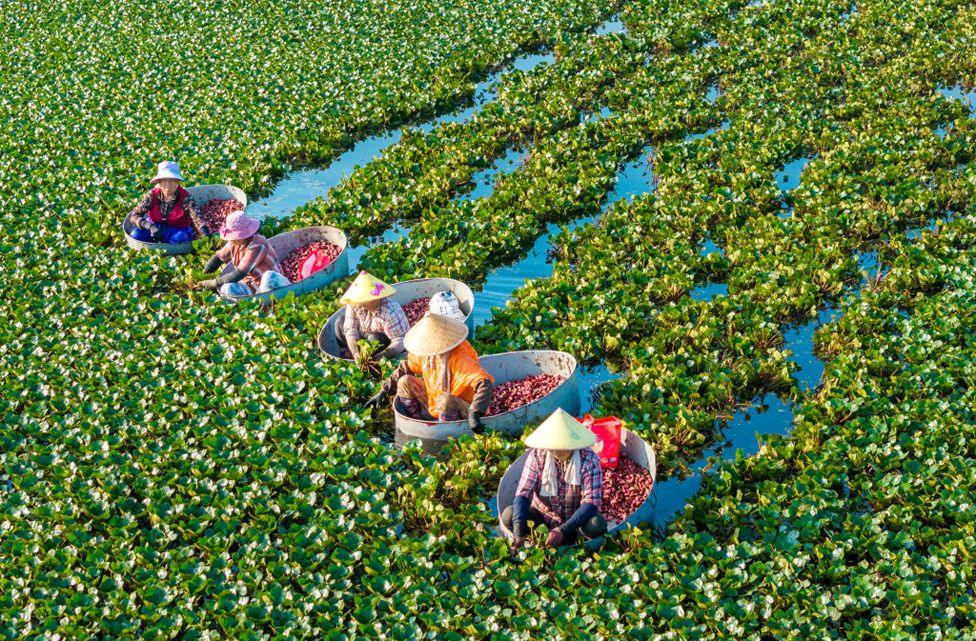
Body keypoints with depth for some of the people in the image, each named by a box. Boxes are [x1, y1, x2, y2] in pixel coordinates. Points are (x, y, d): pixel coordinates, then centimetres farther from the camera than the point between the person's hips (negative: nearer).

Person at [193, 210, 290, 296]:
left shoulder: (257, 246, -24)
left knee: (270, 276, -40)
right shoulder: (234, 243, -1)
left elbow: (240, 274, -28)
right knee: (227, 288, -25)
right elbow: (218, 257, 16)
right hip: (250, 286, 6)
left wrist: (213, 283, -23)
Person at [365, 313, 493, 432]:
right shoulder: (426, 353, -8)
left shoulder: (459, 359, -30)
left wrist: (474, 414, -50)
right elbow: (405, 368, 9)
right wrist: (384, 391, 2)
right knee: (405, 382, -5)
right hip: (434, 405, 7)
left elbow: (485, 382, -40)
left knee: (446, 399, -39)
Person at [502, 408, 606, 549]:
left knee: (597, 525, -33)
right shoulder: (537, 455, -16)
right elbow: (523, 493, -21)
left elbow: (591, 502, -26)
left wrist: (563, 530, -39)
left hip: (575, 517, -1)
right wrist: (518, 532, -38)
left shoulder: (589, 460, -21)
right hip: (544, 514, 1)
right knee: (508, 515, -24)